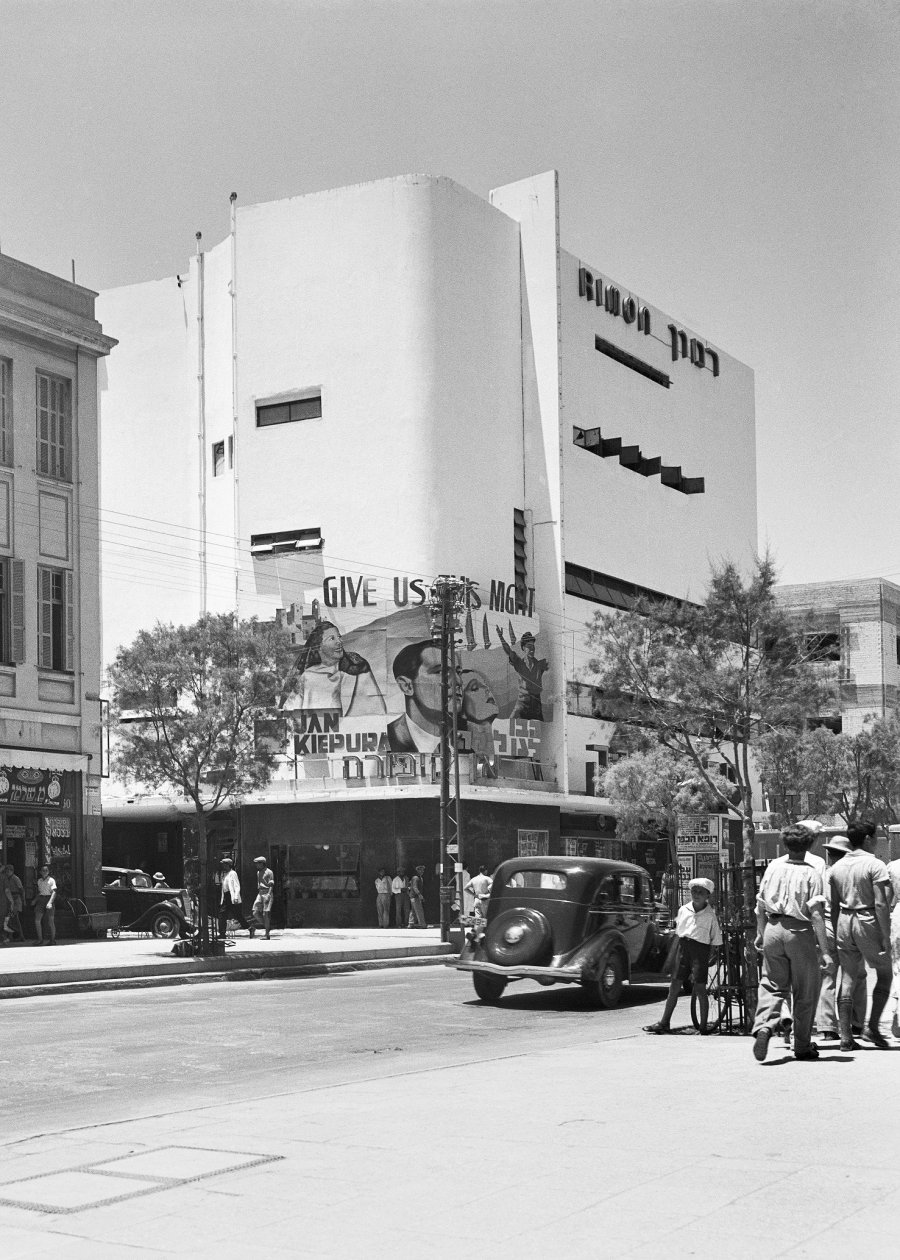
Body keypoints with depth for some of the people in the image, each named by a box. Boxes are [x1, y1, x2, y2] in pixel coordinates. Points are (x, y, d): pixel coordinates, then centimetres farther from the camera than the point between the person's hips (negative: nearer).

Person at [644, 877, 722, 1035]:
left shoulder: (710, 915, -3)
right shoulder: (684, 910, 7)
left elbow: (715, 942, 2)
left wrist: (709, 958, -3)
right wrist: (676, 953, 12)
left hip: (701, 950, -4)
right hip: (683, 948, 4)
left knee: (700, 989, -3)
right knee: (674, 987, 3)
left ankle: (703, 1026, 6)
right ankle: (664, 1023, 8)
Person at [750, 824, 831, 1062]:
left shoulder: (773, 867, 5)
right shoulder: (812, 873, -7)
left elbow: (760, 905, 10)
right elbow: (816, 914, -11)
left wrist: (761, 933, 25)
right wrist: (824, 950, -8)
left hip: (773, 928, 3)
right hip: (799, 931, -3)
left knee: (772, 985, 9)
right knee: (805, 992, 10)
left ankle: (763, 1026, -17)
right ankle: (802, 1046, 18)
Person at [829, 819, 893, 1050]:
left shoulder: (837, 867, 8)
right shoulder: (875, 866, -10)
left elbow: (834, 905, 10)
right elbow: (881, 904, -15)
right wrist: (886, 936, -12)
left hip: (844, 922, 5)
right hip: (868, 922, -5)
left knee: (847, 979, 6)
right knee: (884, 974, 11)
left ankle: (846, 1037, 5)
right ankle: (873, 1028, 3)